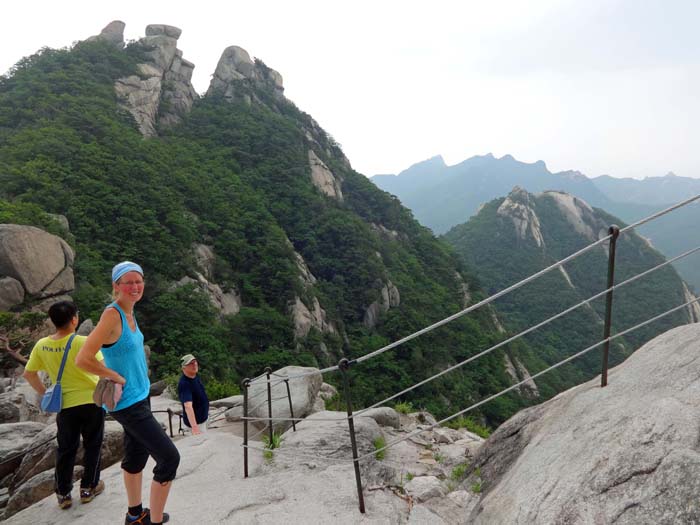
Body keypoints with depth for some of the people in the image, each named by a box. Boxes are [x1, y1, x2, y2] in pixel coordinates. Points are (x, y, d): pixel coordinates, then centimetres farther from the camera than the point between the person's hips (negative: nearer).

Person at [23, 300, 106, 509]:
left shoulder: (42, 346, -6)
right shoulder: (83, 343, -21)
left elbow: (29, 374, 5)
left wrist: (45, 394, 14)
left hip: (65, 404, 3)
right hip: (92, 400, -3)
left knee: (66, 449, 17)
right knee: (92, 445, 15)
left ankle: (63, 494, 23)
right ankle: (88, 488, 24)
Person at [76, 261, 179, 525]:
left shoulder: (129, 313, 4)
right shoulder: (112, 315, -22)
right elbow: (83, 359, -26)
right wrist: (118, 379, -17)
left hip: (140, 396, 9)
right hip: (127, 402, -9)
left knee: (136, 455, 22)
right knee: (170, 457, -7)